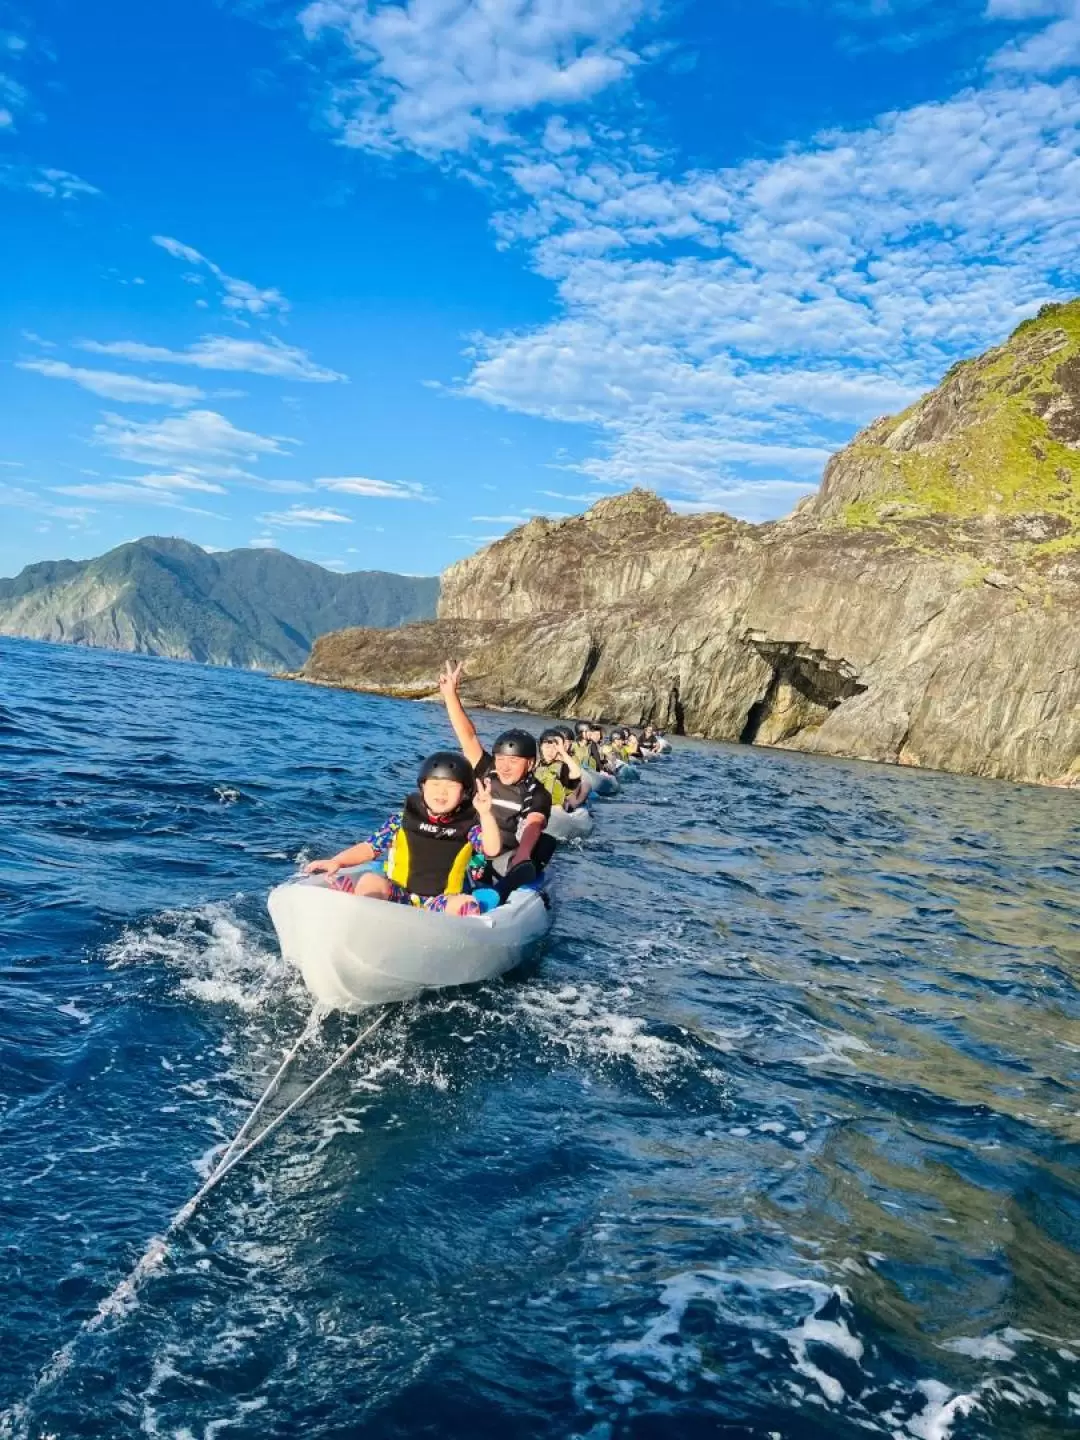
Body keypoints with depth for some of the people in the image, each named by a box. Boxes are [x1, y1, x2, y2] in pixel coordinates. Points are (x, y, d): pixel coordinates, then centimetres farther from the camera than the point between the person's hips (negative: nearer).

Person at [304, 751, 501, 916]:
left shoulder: (468, 825, 4)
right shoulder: (404, 819, 7)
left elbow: (492, 850, -13)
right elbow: (370, 847, 11)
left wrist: (486, 814, -29)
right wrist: (336, 861, -4)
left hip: (442, 902, -1)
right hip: (398, 894, 1)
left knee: (465, 904, -31)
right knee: (370, 881, -25)